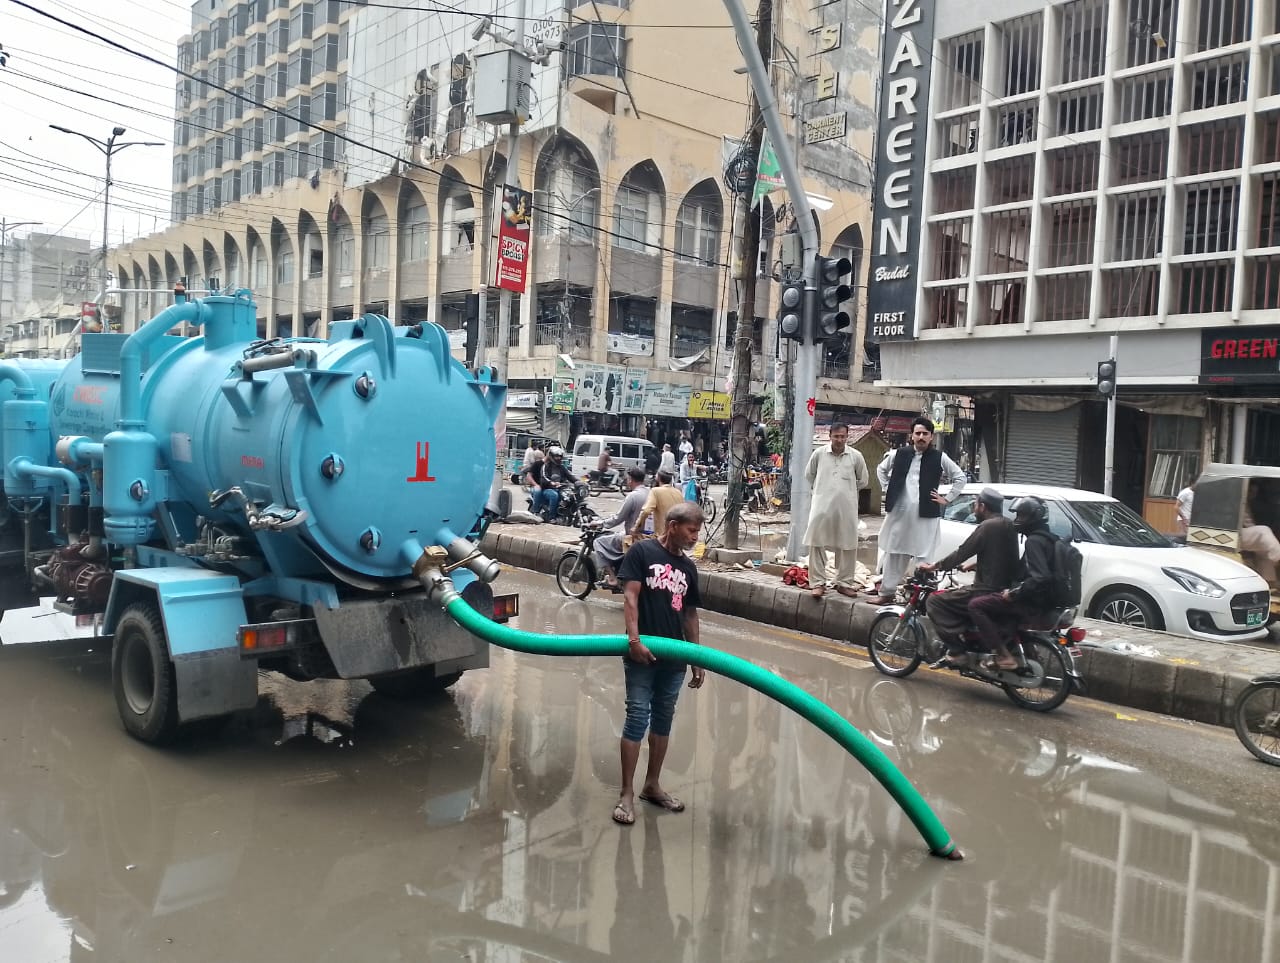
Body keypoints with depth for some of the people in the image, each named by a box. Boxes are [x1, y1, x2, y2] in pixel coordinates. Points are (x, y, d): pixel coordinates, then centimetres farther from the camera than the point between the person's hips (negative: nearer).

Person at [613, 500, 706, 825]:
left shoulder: (688, 567, 12)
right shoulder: (642, 552, -6)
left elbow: (690, 614, 16)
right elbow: (630, 596, -12)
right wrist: (633, 638, -23)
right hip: (643, 654, -6)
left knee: (663, 719, 14)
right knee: (637, 719, -3)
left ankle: (652, 785, 28)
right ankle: (627, 793, 7)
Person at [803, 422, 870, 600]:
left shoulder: (856, 456, 0)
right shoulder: (819, 453, 0)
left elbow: (863, 480, 13)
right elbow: (809, 475, 16)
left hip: (846, 508, 1)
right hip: (822, 507, 0)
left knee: (847, 547, 5)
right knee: (817, 545, -2)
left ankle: (844, 583, 17)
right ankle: (818, 582, 7)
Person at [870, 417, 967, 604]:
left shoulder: (939, 458, 1)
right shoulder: (900, 454, 6)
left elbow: (961, 478, 8)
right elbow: (881, 469, 22)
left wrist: (946, 498, 3)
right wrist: (887, 489, 13)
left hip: (925, 514, -2)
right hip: (899, 512, 2)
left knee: (923, 556, -2)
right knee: (894, 553, 8)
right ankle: (887, 592, 17)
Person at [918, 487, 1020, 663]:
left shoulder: (987, 526, -14)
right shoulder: (1008, 525, 11)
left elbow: (961, 553, -13)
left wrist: (935, 566, -1)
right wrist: (974, 565, 31)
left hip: (988, 592, -9)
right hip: (1005, 590, 9)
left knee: (934, 601, -5)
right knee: (957, 591, 31)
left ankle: (956, 650, -11)